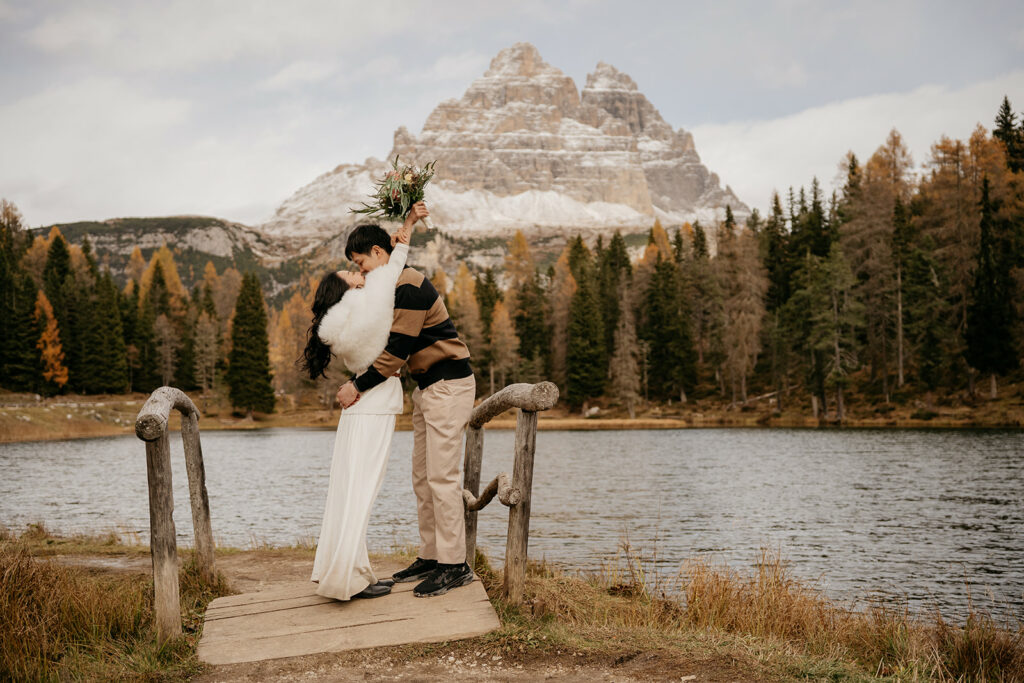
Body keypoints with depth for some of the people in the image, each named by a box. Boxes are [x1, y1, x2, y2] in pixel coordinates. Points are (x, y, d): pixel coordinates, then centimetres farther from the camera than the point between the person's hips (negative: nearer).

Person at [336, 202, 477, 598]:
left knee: (442, 477, -11)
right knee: (423, 477, 11)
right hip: (427, 387, 11)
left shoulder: (408, 287, -18)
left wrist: (359, 386, -16)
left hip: (449, 385, -11)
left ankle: (454, 566, -6)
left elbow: (397, 350, -21)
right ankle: (430, 557, 17)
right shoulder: (394, 285, 13)